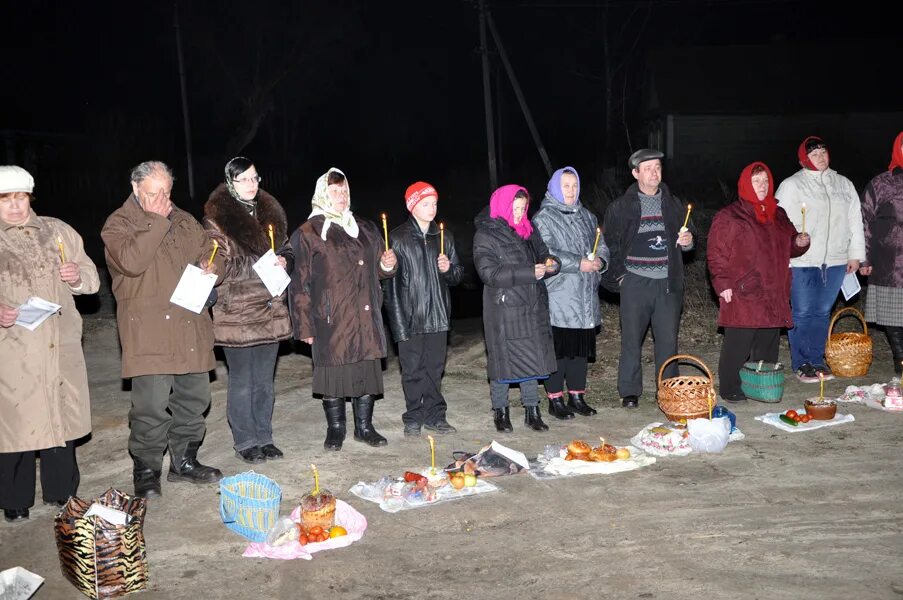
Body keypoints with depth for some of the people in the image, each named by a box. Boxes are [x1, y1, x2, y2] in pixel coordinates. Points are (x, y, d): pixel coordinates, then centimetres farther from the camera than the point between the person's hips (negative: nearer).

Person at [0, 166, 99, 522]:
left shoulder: (58, 232, 10)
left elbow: (91, 277, 15)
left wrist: (78, 277, -7)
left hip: (61, 346, 3)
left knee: (61, 417, 10)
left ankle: (61, 492, 25)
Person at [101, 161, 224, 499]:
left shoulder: (184, 221, 16)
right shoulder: (117, 224, -2)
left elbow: (210, 252, 27)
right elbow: (131, 261, -20)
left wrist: (210, 265, 3)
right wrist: (157, 221, -15)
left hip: (190, 326, 6)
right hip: (148, 330, -6)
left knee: (195, 398, 12)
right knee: (152, 404, -8)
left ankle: (184, 461, 28)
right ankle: (146, 471, 10)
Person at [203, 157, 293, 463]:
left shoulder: (270, 212, 11)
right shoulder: (217, 217, -7)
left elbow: (286, 249, 20)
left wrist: (284, 261, -2)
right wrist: (260, 267, -19)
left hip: (270, 309, 6)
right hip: (236, 312, -6)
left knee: (265, 380, 14)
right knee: (242, 381, 4)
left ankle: (264, 438, 25)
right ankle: (245, 442, 17)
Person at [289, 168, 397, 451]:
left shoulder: (366, 230, 16)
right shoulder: (308, 233, -2)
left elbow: (377, 270, 28)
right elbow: (299, 282, -5)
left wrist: (387, 264, 3)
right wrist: (305, 326, -9)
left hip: (366, 318, 5)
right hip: (331, 321, -5)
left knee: (367, 371, 7)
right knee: (334, 372, 2)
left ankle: (364, 427, 22)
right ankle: (335, 429, 19)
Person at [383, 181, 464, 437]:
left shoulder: (444, 236, 11)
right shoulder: (398, 238, -4)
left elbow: (457, 275, 17)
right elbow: (390, 282, -6)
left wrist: (449, 269, -7)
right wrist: (398, 320, -11)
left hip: (438, 316, 4)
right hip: (410, 317, -4)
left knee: (435, 368, 9)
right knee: (413, 370, 2)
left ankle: (434, 415, 20)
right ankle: (413, 418, 14)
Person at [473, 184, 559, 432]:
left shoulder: (529, 230, 11)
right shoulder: (485, 235, -8)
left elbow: (543, 253, 21)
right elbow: (489, 273, -18)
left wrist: (551, 264, -5)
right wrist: (529, 273, -22)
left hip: (533, 307, 5)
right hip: (503, 311, -5)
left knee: (532, 358, 8)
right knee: (503, 359, 2)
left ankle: (532, 411, 19)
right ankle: (500, 411, 18)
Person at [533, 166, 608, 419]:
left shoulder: (587, 216, 19)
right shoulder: (543, 218, -3)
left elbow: (602, 245, 19)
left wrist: (599, 261, -4)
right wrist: (579, 264, -18)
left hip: (585, 296, 6)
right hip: (558, 296, -6)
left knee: (582, 346, 10)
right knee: (559, 347, -4)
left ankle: (577, 396, 21)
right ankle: (555, 400, 7)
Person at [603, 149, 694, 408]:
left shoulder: (673, 204, 12)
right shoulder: (621, 207, 3)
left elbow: (687, 237, 20)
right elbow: (611, 244, 6)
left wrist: (687, 241, -3)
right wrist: (619, 275, -1)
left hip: (668, 282, 2)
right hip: (635, 282, -2)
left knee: (668, 340, 5)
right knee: (631, 338, 2)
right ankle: (629, 392, 13)